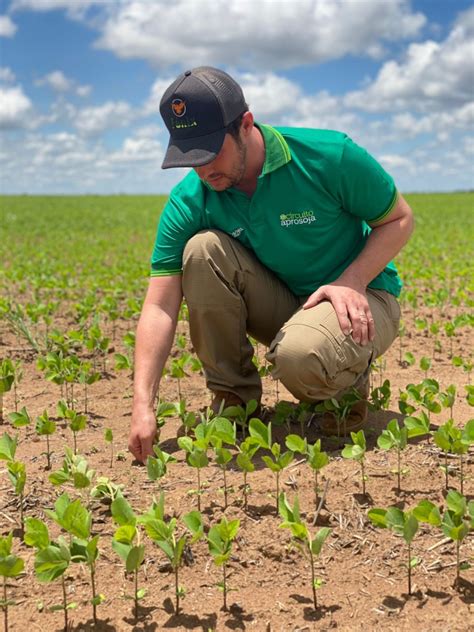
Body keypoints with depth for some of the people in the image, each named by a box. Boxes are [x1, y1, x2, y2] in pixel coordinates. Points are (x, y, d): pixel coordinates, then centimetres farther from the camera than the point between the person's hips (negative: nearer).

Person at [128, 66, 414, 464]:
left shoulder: (329, 156, -20)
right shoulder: (188, 202, -13)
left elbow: (400, 220, -7)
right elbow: (160, 307, -17)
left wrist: (352, 281, -24)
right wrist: (143, 406, -28)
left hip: (360, 301, -4)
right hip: (281, 305, 4)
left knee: (299, 356, -38)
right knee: (202, 249, -23)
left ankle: (348, 385, 1)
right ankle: (233, 398, -8)